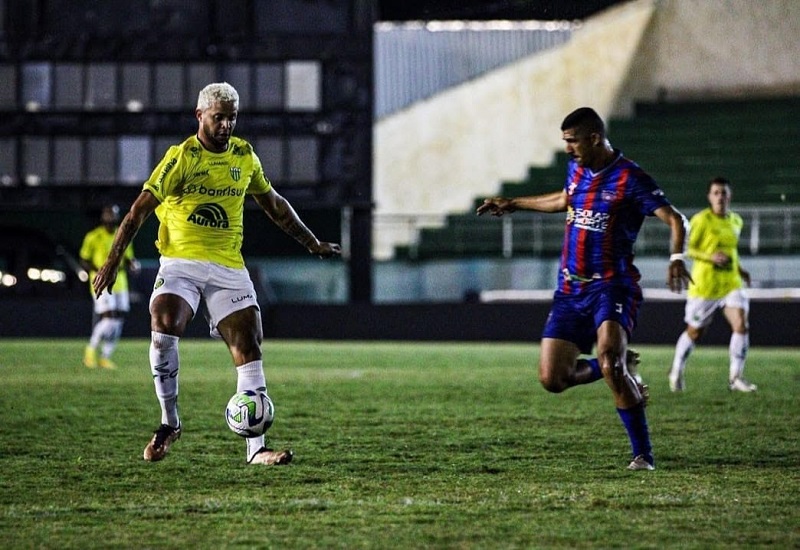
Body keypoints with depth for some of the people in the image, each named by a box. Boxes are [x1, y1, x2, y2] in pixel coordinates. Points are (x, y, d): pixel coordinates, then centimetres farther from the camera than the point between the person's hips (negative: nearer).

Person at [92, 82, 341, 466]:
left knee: (248, 347, -7)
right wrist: (113, 260, -17)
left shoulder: (244, 155, 9)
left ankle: (256, 448, -6)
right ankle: (169, 422, -10)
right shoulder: (181, 157, -6)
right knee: (164, 327, -28)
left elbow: (273, 204, 24)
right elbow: (140, 209, -9)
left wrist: (312, 244, 27)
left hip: (229, 266, 4)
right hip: (181, 261, -4)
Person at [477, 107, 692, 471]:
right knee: (552, 379, -2)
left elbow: (675, 219, -17)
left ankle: (643, 454, -19)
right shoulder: (576, 169, 11)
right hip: (570, 290, 7)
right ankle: (620, 369, 27)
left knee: (608, 357, -30)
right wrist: (513, 205, 40)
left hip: (612, 286, -7)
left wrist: (676, 257, -35)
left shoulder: (629, 178, -11)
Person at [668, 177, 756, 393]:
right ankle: (677, 371, 31)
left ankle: (735, 377, -7)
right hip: (704, 284, -4)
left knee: (741, 325, -15)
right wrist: (710, 257, -25)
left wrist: (739, 269, 11)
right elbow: (687, 249, -10)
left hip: (731, 284, 4)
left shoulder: (736, 221, 9)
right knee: (694, 332, 8)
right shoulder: (701, 220, -11)